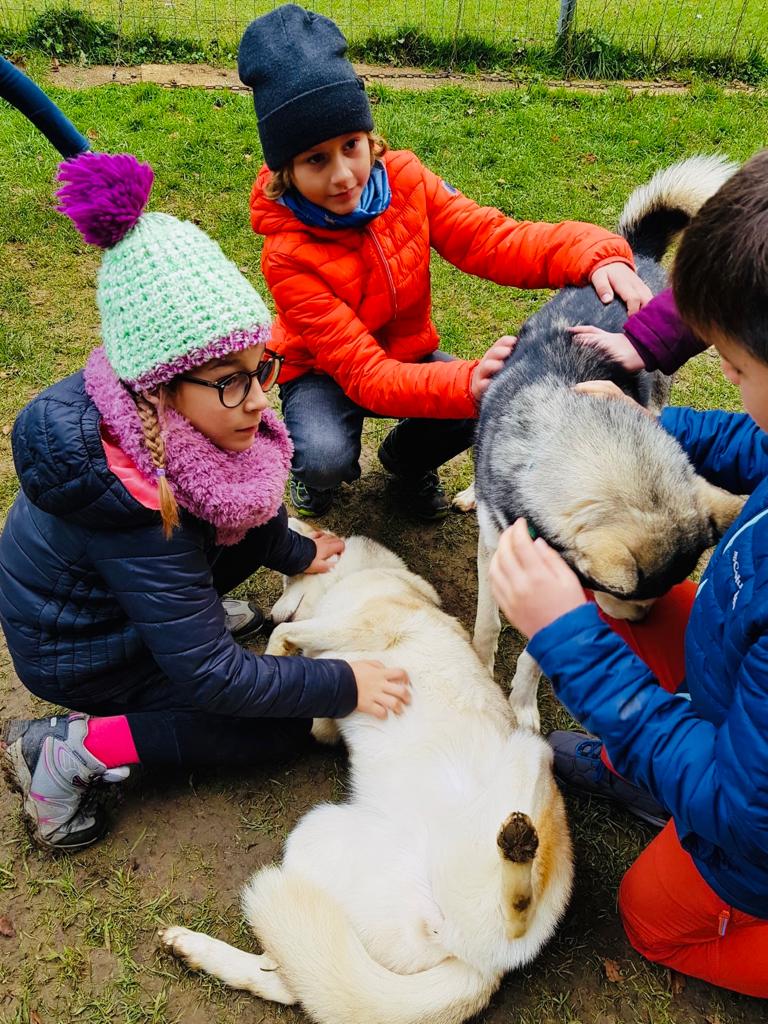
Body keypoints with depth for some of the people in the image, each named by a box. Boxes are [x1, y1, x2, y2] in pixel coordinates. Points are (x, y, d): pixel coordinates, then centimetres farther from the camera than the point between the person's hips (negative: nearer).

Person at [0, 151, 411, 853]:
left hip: (128, 585, 7)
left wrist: (294, 554, 10)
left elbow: (241, 499, 4)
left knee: (260, 510, 5)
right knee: (289, 718, -8)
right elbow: (210, 676, -32)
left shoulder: (175, 412, -19)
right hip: (78, 652, -7)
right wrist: (343, 685, -26)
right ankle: (76, 748, -5)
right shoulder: (133, 501, -40)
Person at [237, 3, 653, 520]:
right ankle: (312, 468, 8)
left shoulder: (402, 179, -16)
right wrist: (465, 383, -50)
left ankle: (407, 457, 10)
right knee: (327, 460, -34)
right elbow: (365, 374, -33)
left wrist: (595, 255, -40)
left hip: (408, 352, 4)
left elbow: (492, 239, -22)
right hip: (324, 371, -3)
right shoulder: (289, 255, -27)